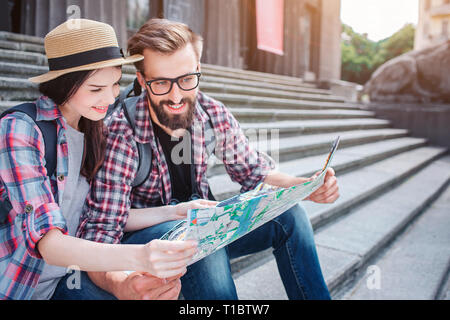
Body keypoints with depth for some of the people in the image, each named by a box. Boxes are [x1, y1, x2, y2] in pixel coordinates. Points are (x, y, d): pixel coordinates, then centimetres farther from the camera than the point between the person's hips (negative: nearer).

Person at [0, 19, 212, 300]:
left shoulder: (94, 132, 3)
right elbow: (48, 243, -26)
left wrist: (175, 211, -4)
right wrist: (138, 257, -41)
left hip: (64, 279, 5)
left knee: (164, 287, -14)